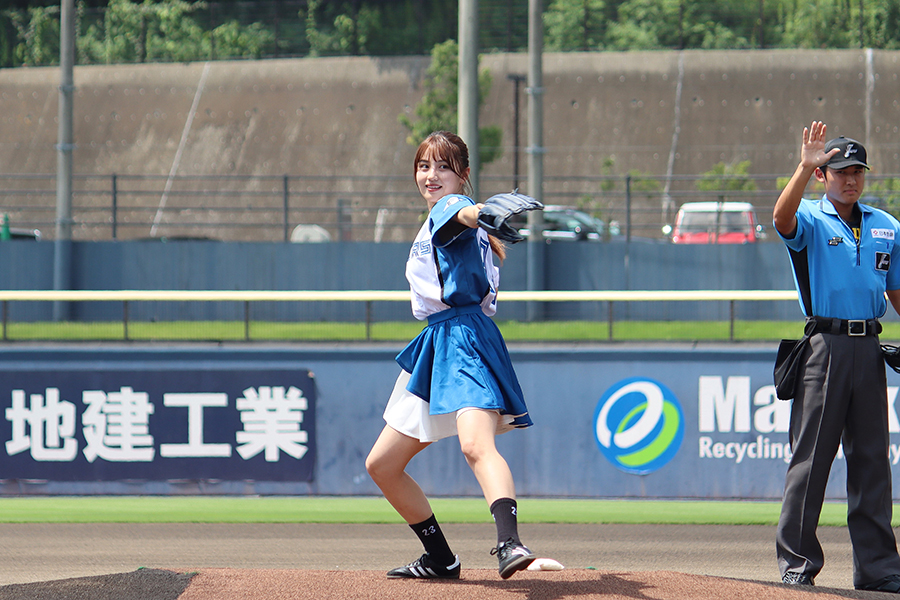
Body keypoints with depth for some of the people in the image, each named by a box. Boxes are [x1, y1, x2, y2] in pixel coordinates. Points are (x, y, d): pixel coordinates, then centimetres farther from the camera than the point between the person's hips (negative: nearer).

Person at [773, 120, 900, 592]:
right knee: (811, 456, -4)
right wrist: (804, 168, -33)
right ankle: (797, 563, -1)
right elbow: (782, 218, -23)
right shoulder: (810, 219, 1)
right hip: (825, 348, -5)